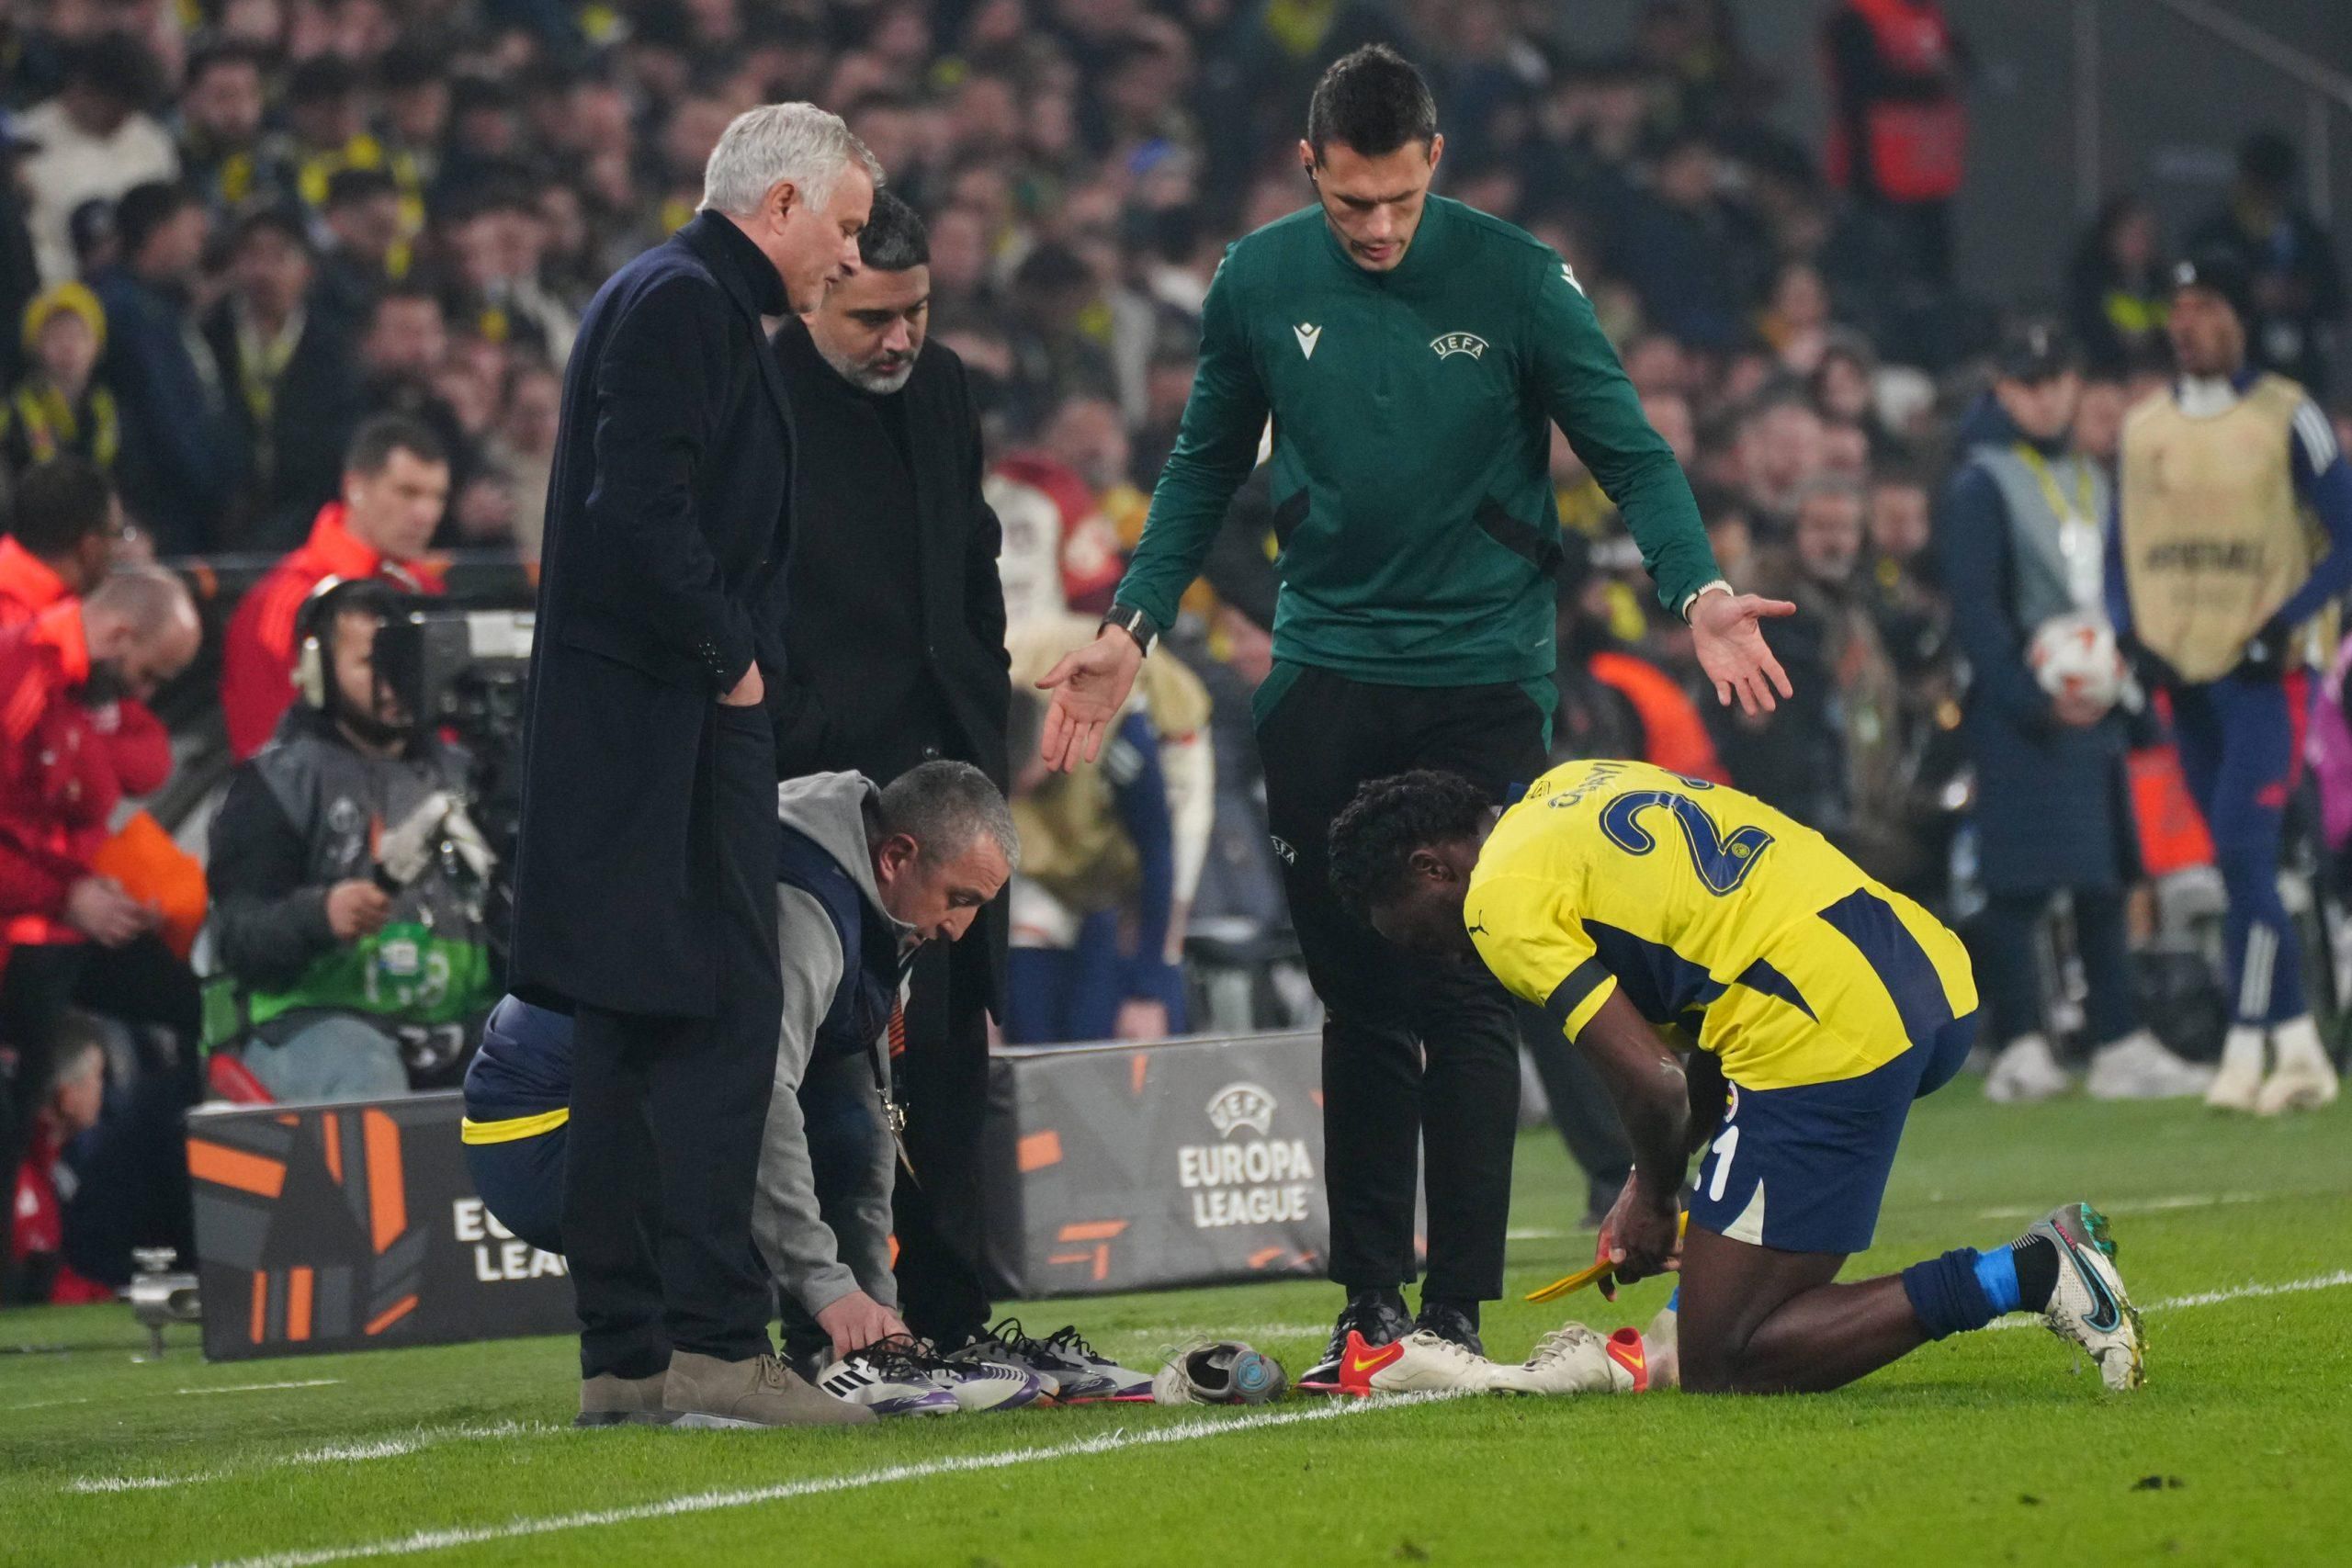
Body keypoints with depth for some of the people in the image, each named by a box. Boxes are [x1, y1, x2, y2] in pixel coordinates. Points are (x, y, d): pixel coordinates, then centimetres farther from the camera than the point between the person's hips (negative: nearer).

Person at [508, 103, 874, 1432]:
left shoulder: (695, 306, 22)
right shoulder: (680, 304, -11)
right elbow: (640, 510, -22)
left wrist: (734, 660, 14)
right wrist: (729, 660, -13)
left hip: (671, 721, 11)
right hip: (669, 725, -11)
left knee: (637, 1036, 9)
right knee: (720, 1018, -12)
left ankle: (627, 1351, 11)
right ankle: (711, 1337, -14)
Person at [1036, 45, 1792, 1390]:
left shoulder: (1515, 278, -6)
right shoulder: (1258, 285, 3)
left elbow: (1630, 452, -3)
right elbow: (1206, 470, 15)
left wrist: (1699, 592, -19)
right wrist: (1131, 630, 5)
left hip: (1482, 680, -3)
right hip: (1323, 683, 3)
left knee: (1468, 998, -5)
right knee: (1360, 1001, 4)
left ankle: (1457, 1305, -1)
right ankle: (1369, 1299, 9)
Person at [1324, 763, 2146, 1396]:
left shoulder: (1504, 898, -2)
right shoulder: (1572, 785, 25)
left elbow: (1653, 1085, -10)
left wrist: (1654, 1197, 11)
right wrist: (1655, 1178, 24)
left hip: (1831, 1037, -10)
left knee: (1722, 1370, -4)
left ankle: (2022, 1277, -12)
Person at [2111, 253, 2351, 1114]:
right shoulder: (2140, 427, 11)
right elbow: (2120, 548, 19)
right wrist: (2126, 634, 2)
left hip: (2262, 670, -5)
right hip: (2183, 676, 5)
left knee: (2244, 848, -17)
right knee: (2240, 866, 6)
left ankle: (2246, 1050, -16)